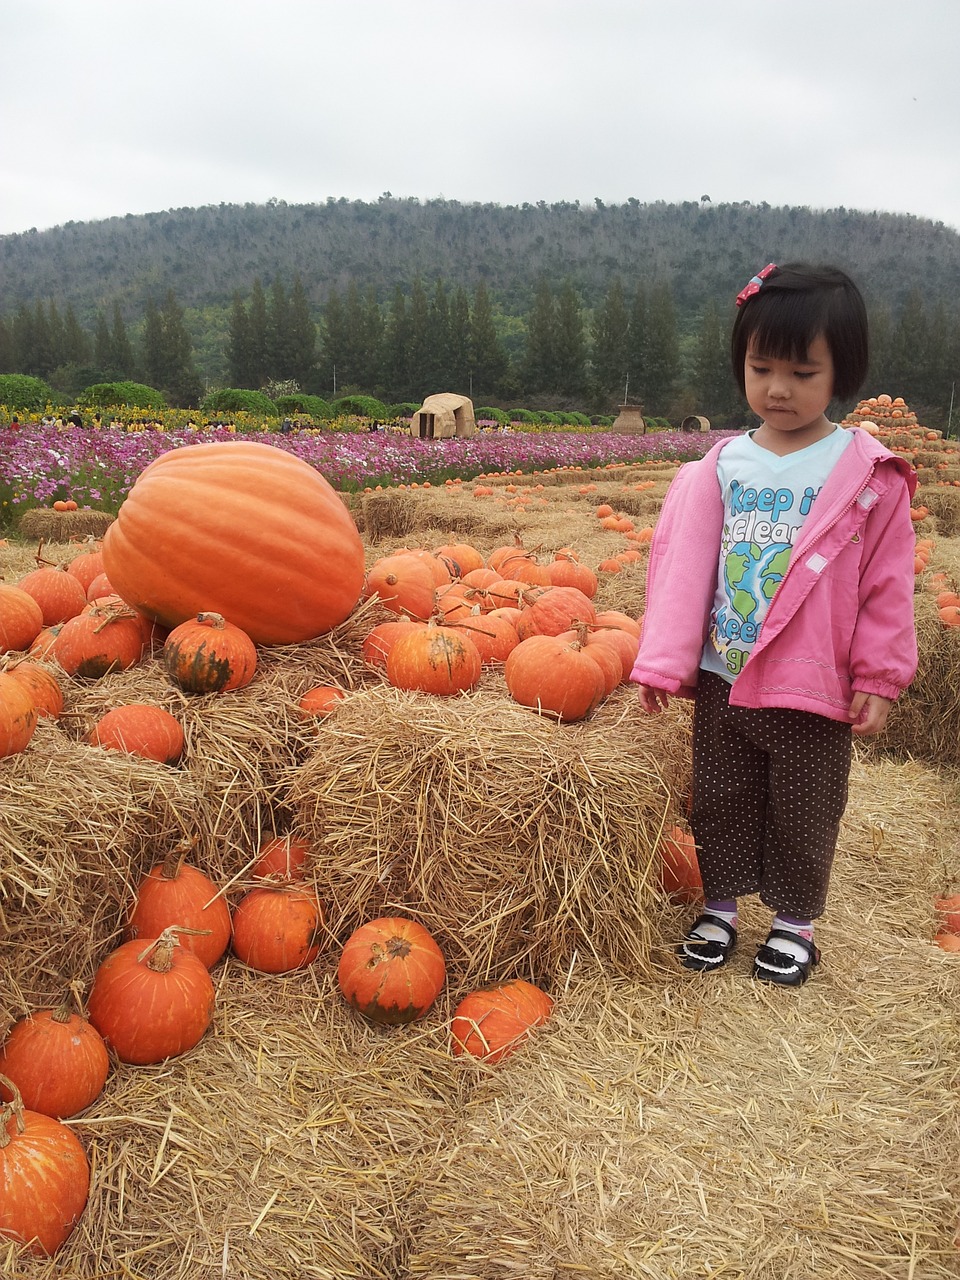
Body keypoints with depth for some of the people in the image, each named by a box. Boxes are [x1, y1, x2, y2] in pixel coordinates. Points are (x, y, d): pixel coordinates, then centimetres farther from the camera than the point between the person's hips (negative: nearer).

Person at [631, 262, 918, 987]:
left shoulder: (868, 474, -6)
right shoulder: (721, 466, 1)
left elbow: (887, 583, -3)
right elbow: (684, 566, -2)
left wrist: (878, 676, -5)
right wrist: (663, 661, -5)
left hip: (815, 688, -2)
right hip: (721, 679, 3)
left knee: (802, 816, 13)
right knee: (721, 804, 16)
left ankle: (795, 921, 35)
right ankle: (721, 907, 37)